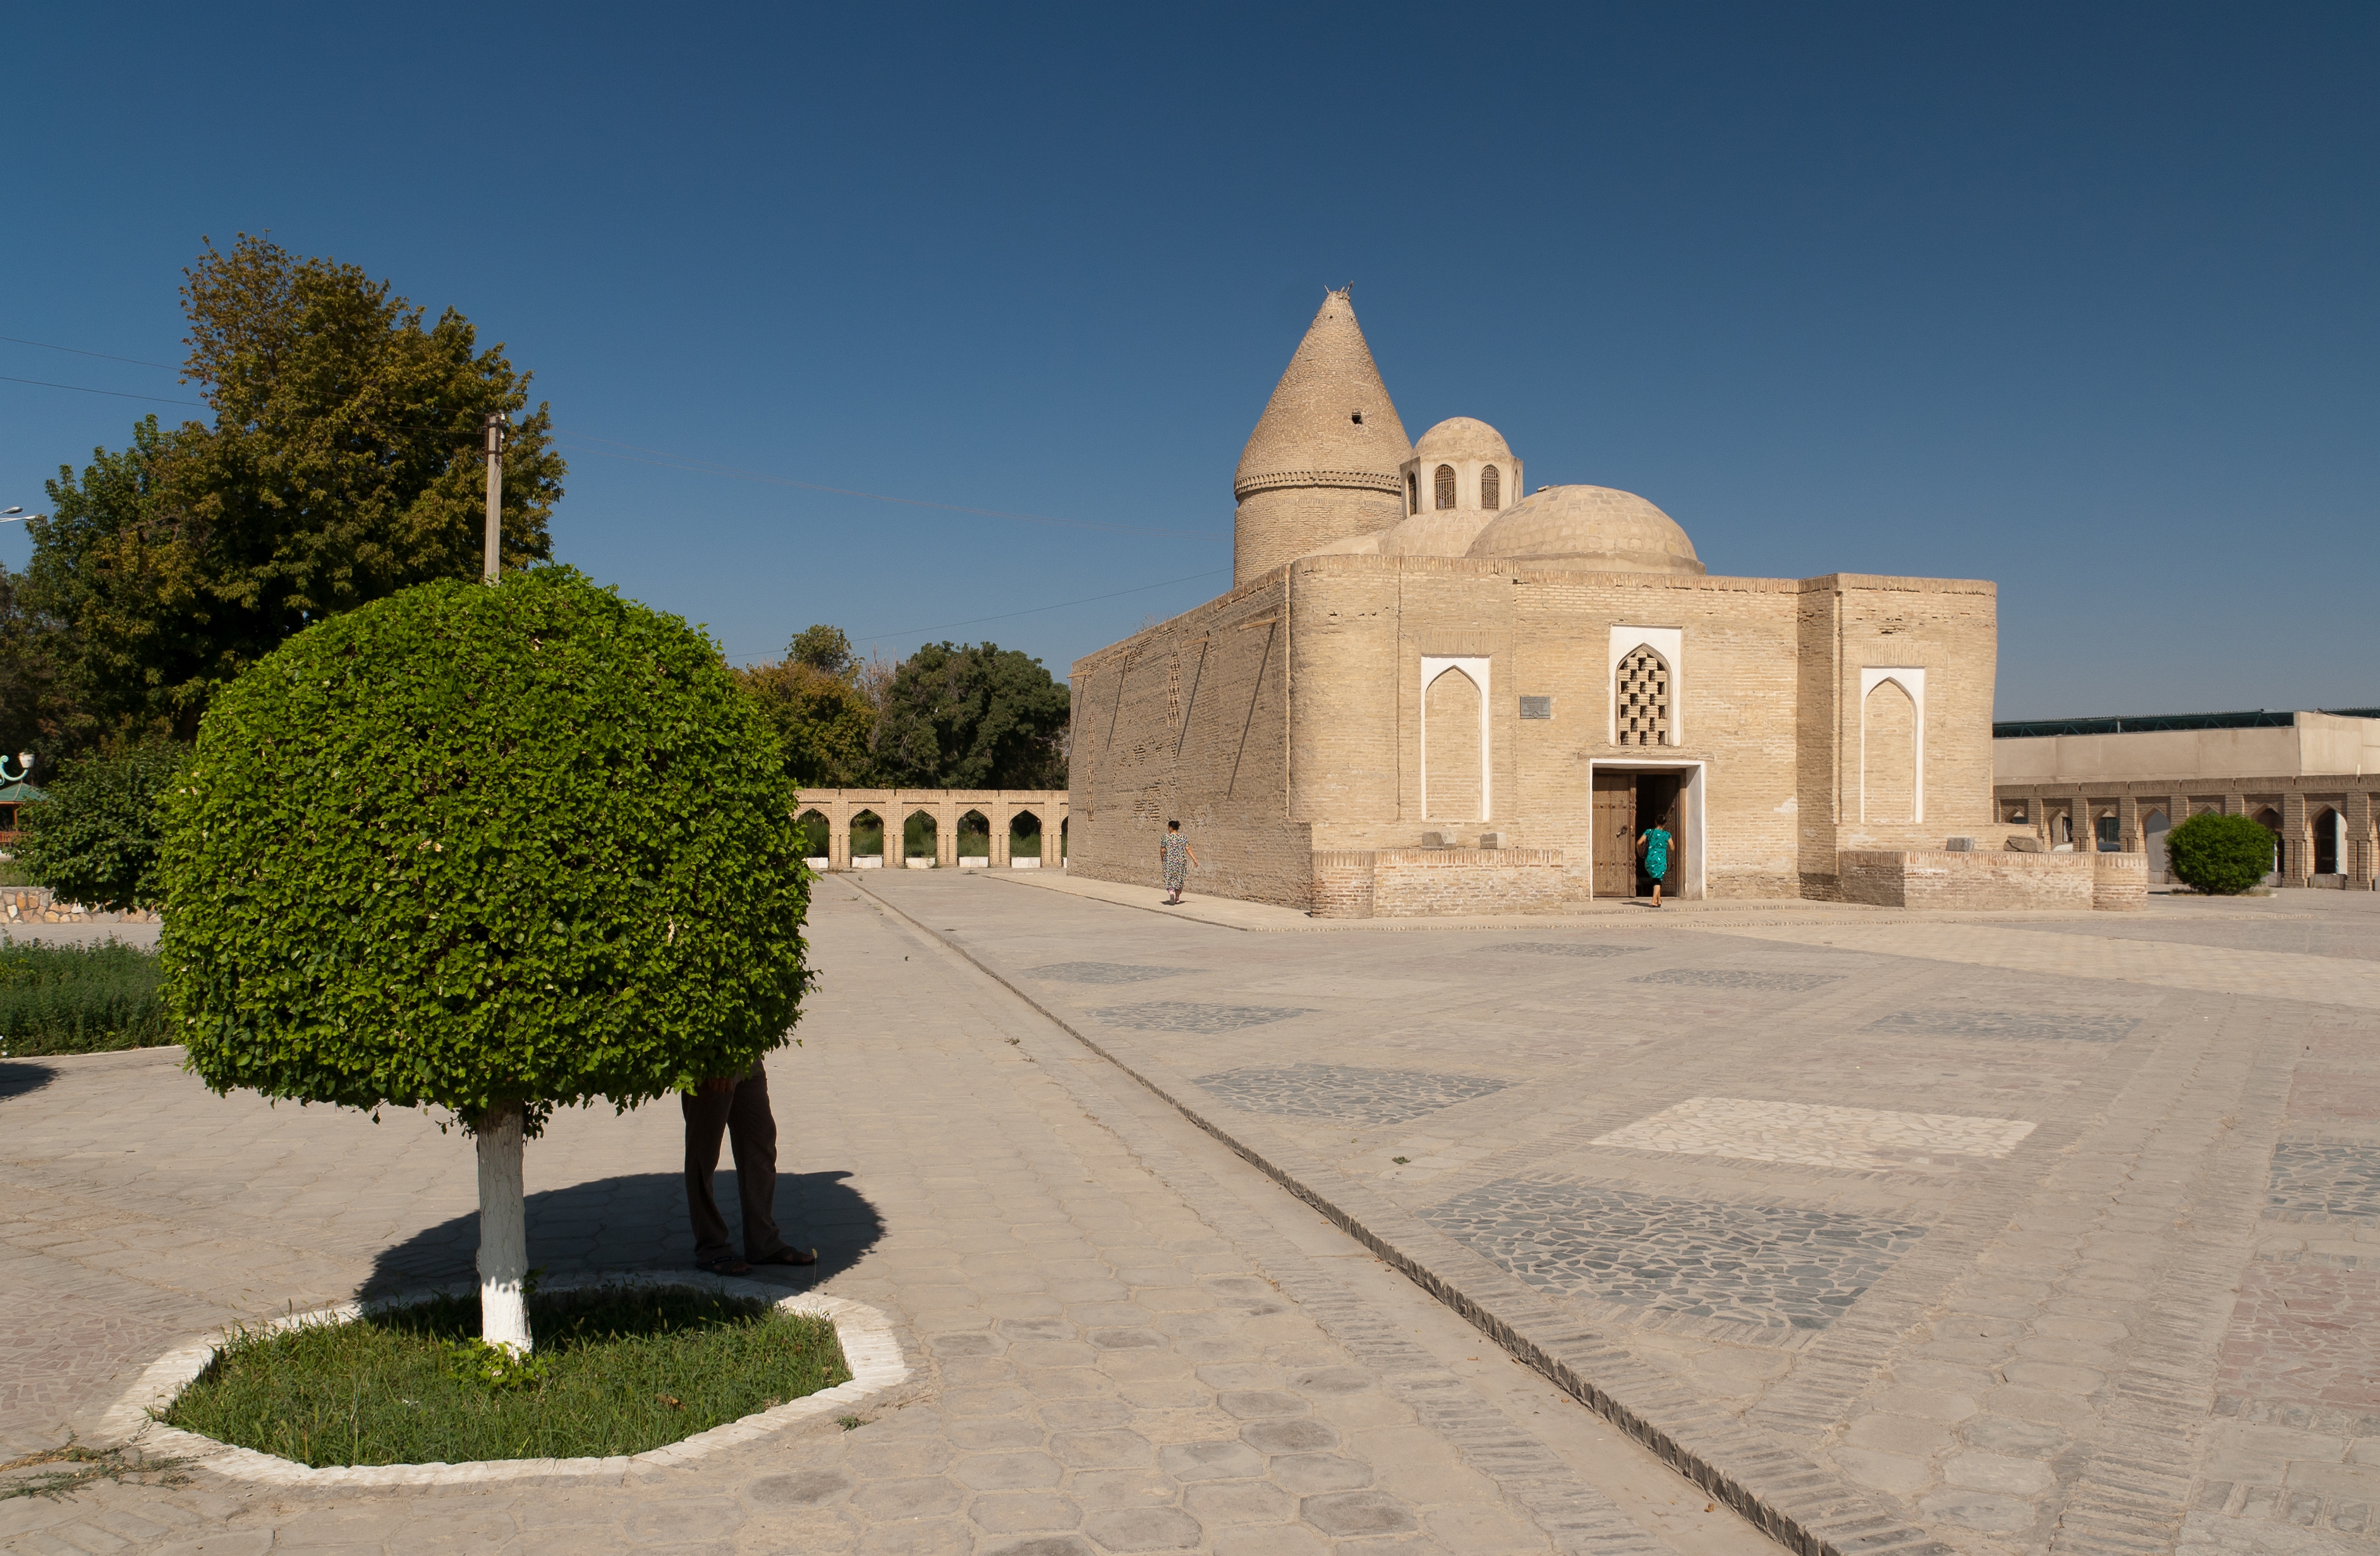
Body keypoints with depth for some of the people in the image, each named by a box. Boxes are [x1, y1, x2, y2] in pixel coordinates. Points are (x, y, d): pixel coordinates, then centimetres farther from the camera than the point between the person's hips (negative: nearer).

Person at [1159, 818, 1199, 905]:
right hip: (1181, 861, 3)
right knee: (1179, 879, 15)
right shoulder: (1183, 838, 1)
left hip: (1169, 861, -3)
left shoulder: (1165, 837, -6)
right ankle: (1177, 898, 24)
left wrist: (1162, 859, 13)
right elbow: (1188, 849, -4)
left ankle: (1171, 893, -23)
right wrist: (1194, 859, -3)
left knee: (1169, 878, 3)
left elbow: (1162, 850, -3)